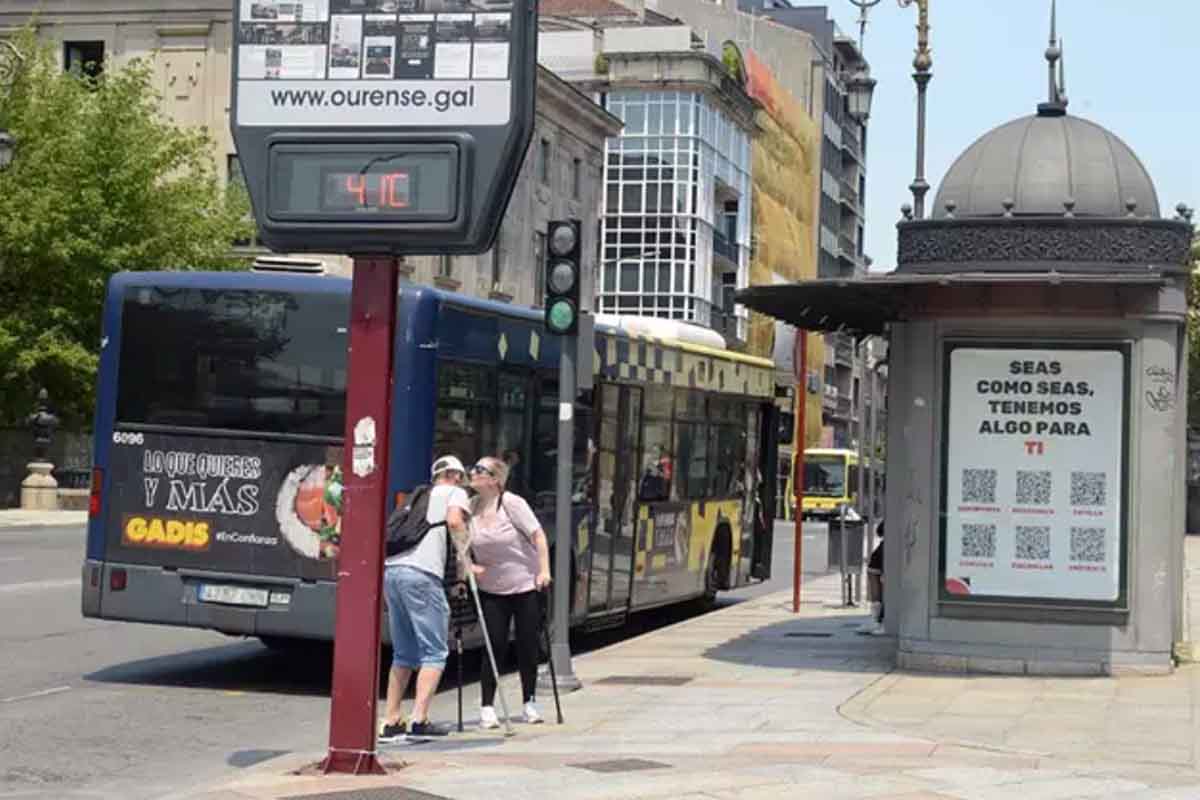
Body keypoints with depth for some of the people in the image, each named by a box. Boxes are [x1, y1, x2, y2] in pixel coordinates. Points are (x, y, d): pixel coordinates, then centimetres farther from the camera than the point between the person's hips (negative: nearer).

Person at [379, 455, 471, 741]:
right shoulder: (456, 493, 12)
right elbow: (454, 521, -9)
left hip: (390, 569, 7)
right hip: (421, 573, -7)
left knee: (404, 654, 15)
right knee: (434, 653, -3)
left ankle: (391, 721, 12)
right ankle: (420, 720, -14)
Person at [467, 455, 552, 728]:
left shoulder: (512, 503, -13)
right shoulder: (470, 508, -1)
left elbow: (538, 535, -11)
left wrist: (544, 570, -15)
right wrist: (468, 565, -9)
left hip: (525, 585, -2)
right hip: (491, 590, 2)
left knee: (528, 646, 5)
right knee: (495, 646, -4)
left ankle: (529, 703, 20)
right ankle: (487, 708, 1)